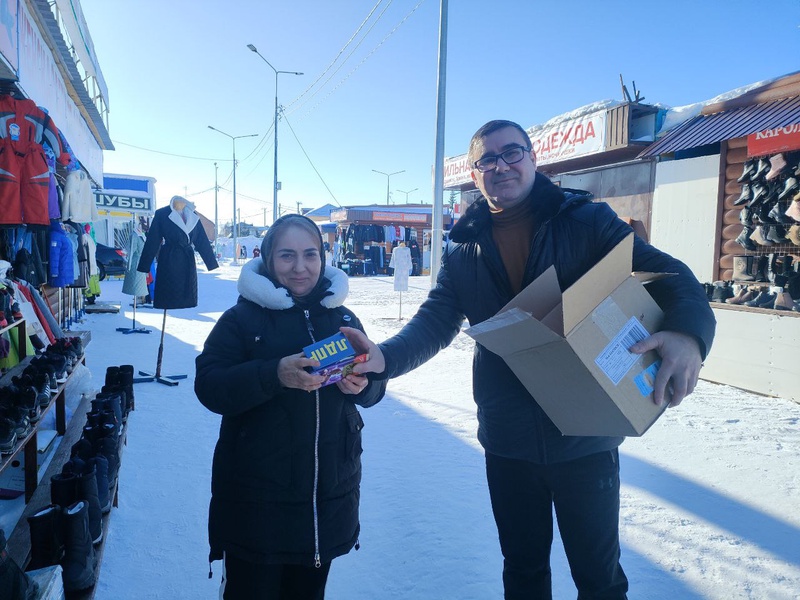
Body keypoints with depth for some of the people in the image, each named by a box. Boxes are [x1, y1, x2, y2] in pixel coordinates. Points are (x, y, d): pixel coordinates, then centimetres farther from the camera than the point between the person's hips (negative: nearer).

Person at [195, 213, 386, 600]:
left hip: (329, 498, 4)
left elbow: (375, 387, 9)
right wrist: (275, 374, -30)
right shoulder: (242, 318, -5)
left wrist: (361, 385, -15)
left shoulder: (342, 317, 5)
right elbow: (209, 387, -15)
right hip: (256, 499, -3)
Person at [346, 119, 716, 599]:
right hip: (507, 440, 3)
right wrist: (385, 357, -25)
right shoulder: (464, 252, 3)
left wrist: (688, 333, -36)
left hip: (585, 435, -2)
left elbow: (668, 274, -13)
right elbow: (433, 324, -4)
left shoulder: (587, 221, -6)